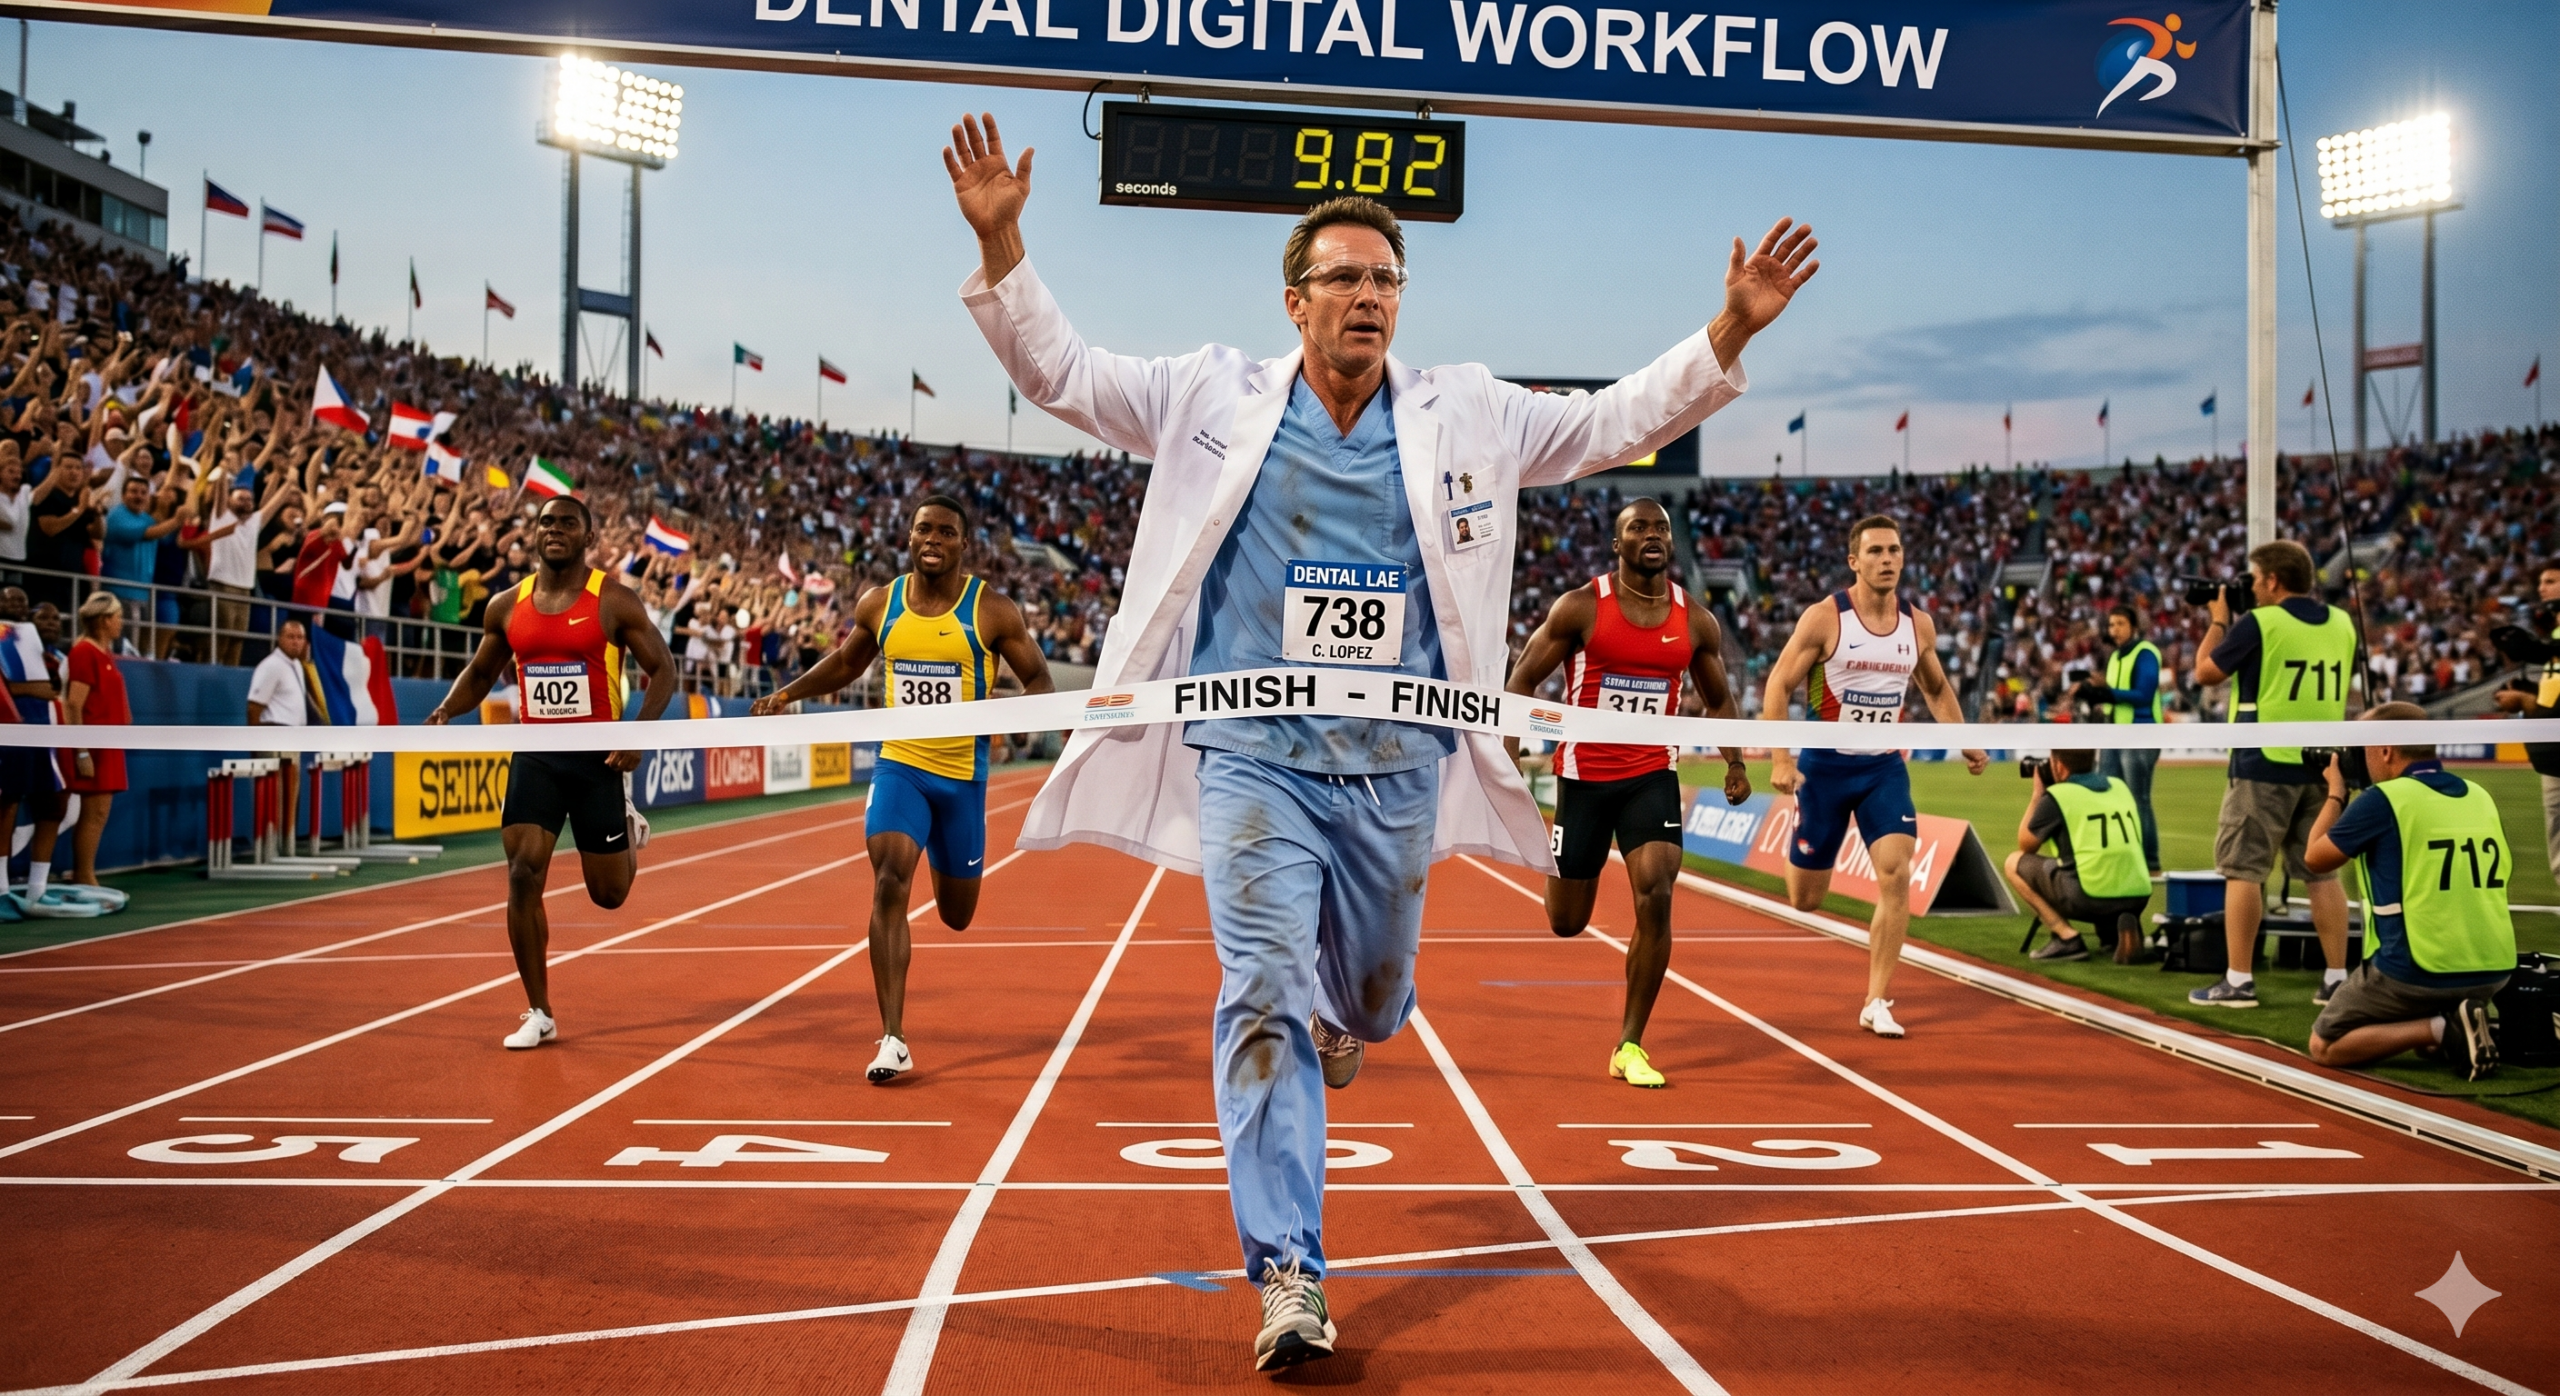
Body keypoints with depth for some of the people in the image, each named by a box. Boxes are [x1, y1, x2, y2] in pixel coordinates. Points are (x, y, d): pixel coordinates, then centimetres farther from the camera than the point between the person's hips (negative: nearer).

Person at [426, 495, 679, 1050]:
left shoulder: (614, 600, -6)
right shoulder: (507, 606, 5)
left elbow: (663, 670, -4)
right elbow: (480, 671, 19)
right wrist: (446, 710, 0)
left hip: (597, 757, -3)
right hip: (535, 757, 3)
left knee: (609, 893, 6)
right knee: (523, 876, -10)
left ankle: (629, 829, 44)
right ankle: (539, 1014, 1)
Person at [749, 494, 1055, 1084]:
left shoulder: (992, 611, -7)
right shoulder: (879, 604, 1)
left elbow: (1040, 679, -3)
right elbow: (845, 662, 19)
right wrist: (788, 692, 5)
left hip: (963, 774, -1)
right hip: (899, 766, 1)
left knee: (956, 915, 13)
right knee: (890, 883, -20)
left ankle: (944, 859, 54)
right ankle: (893, 1041, -19)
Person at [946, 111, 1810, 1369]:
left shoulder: (1464, 416, 5)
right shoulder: (1216, 401, 1)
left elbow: (1614, 422, 11)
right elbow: (1057, 370, 4)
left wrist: (1730, 332, 0)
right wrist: (1000, 242, -9)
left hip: (1397, 765, 3)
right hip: (1253, 757, -2)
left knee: (1372, 1002, 17)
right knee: (1265, 1002, -12)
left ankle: (1337, 1017, 57)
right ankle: (1287, 1275, -7)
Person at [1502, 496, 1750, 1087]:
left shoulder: (1696, 621, 1)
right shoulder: (1580, 608, -8)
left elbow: (1719, 699, 16)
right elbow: (1522, 680, -3)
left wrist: (1734, 763, 1)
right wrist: (1507, 760, -13)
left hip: (1653, 777, 2)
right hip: (1584, 775, -2)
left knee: (1655, 899, -18)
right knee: (1566, 923, 7)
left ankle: (1629, 1047, -5)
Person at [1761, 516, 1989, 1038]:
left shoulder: (1918, 623, 2)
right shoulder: (1824, 618, -12)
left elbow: (1936, 688, 19)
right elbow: (1778, 686, -10)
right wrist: (1780, 759, -20)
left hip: (1885, 767, 3)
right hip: (1825, 764, -3)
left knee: (1897, 876, -15)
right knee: (1805, 899, 4)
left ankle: (1876, 1004, -6)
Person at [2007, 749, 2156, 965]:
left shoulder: (2056, 795, -1)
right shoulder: (2120, 786, 17)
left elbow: (2026, 846, 10)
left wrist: (2038, 795, 20)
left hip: (2089, 896, -6)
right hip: (2138, 898, 6)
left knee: (2014, 864, 13)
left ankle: (2067, 937, 0)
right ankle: (2118, 927, 6)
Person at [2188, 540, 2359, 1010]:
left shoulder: (2258, 623, -11)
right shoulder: (2341, 623, 8)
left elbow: (2206, 671, -2)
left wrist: (2218, 620, 13)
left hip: (2265, 764, -6)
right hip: (2323, 764, 6)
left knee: (2242, 869, 0)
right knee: (2321, 872, 11)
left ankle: (2238, 980, -1)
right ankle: (2336, 978, 11)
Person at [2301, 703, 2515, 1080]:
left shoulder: (2383, 799, -10)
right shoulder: (2480, 797, 8)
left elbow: (2316, 858, 1)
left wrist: (2335, 793, 15)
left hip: (2416, 973, -7)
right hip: (2494, 971, 7)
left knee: (2324, 1047, 9)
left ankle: (2442, 1029, -8)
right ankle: (2456, 1018, 7)